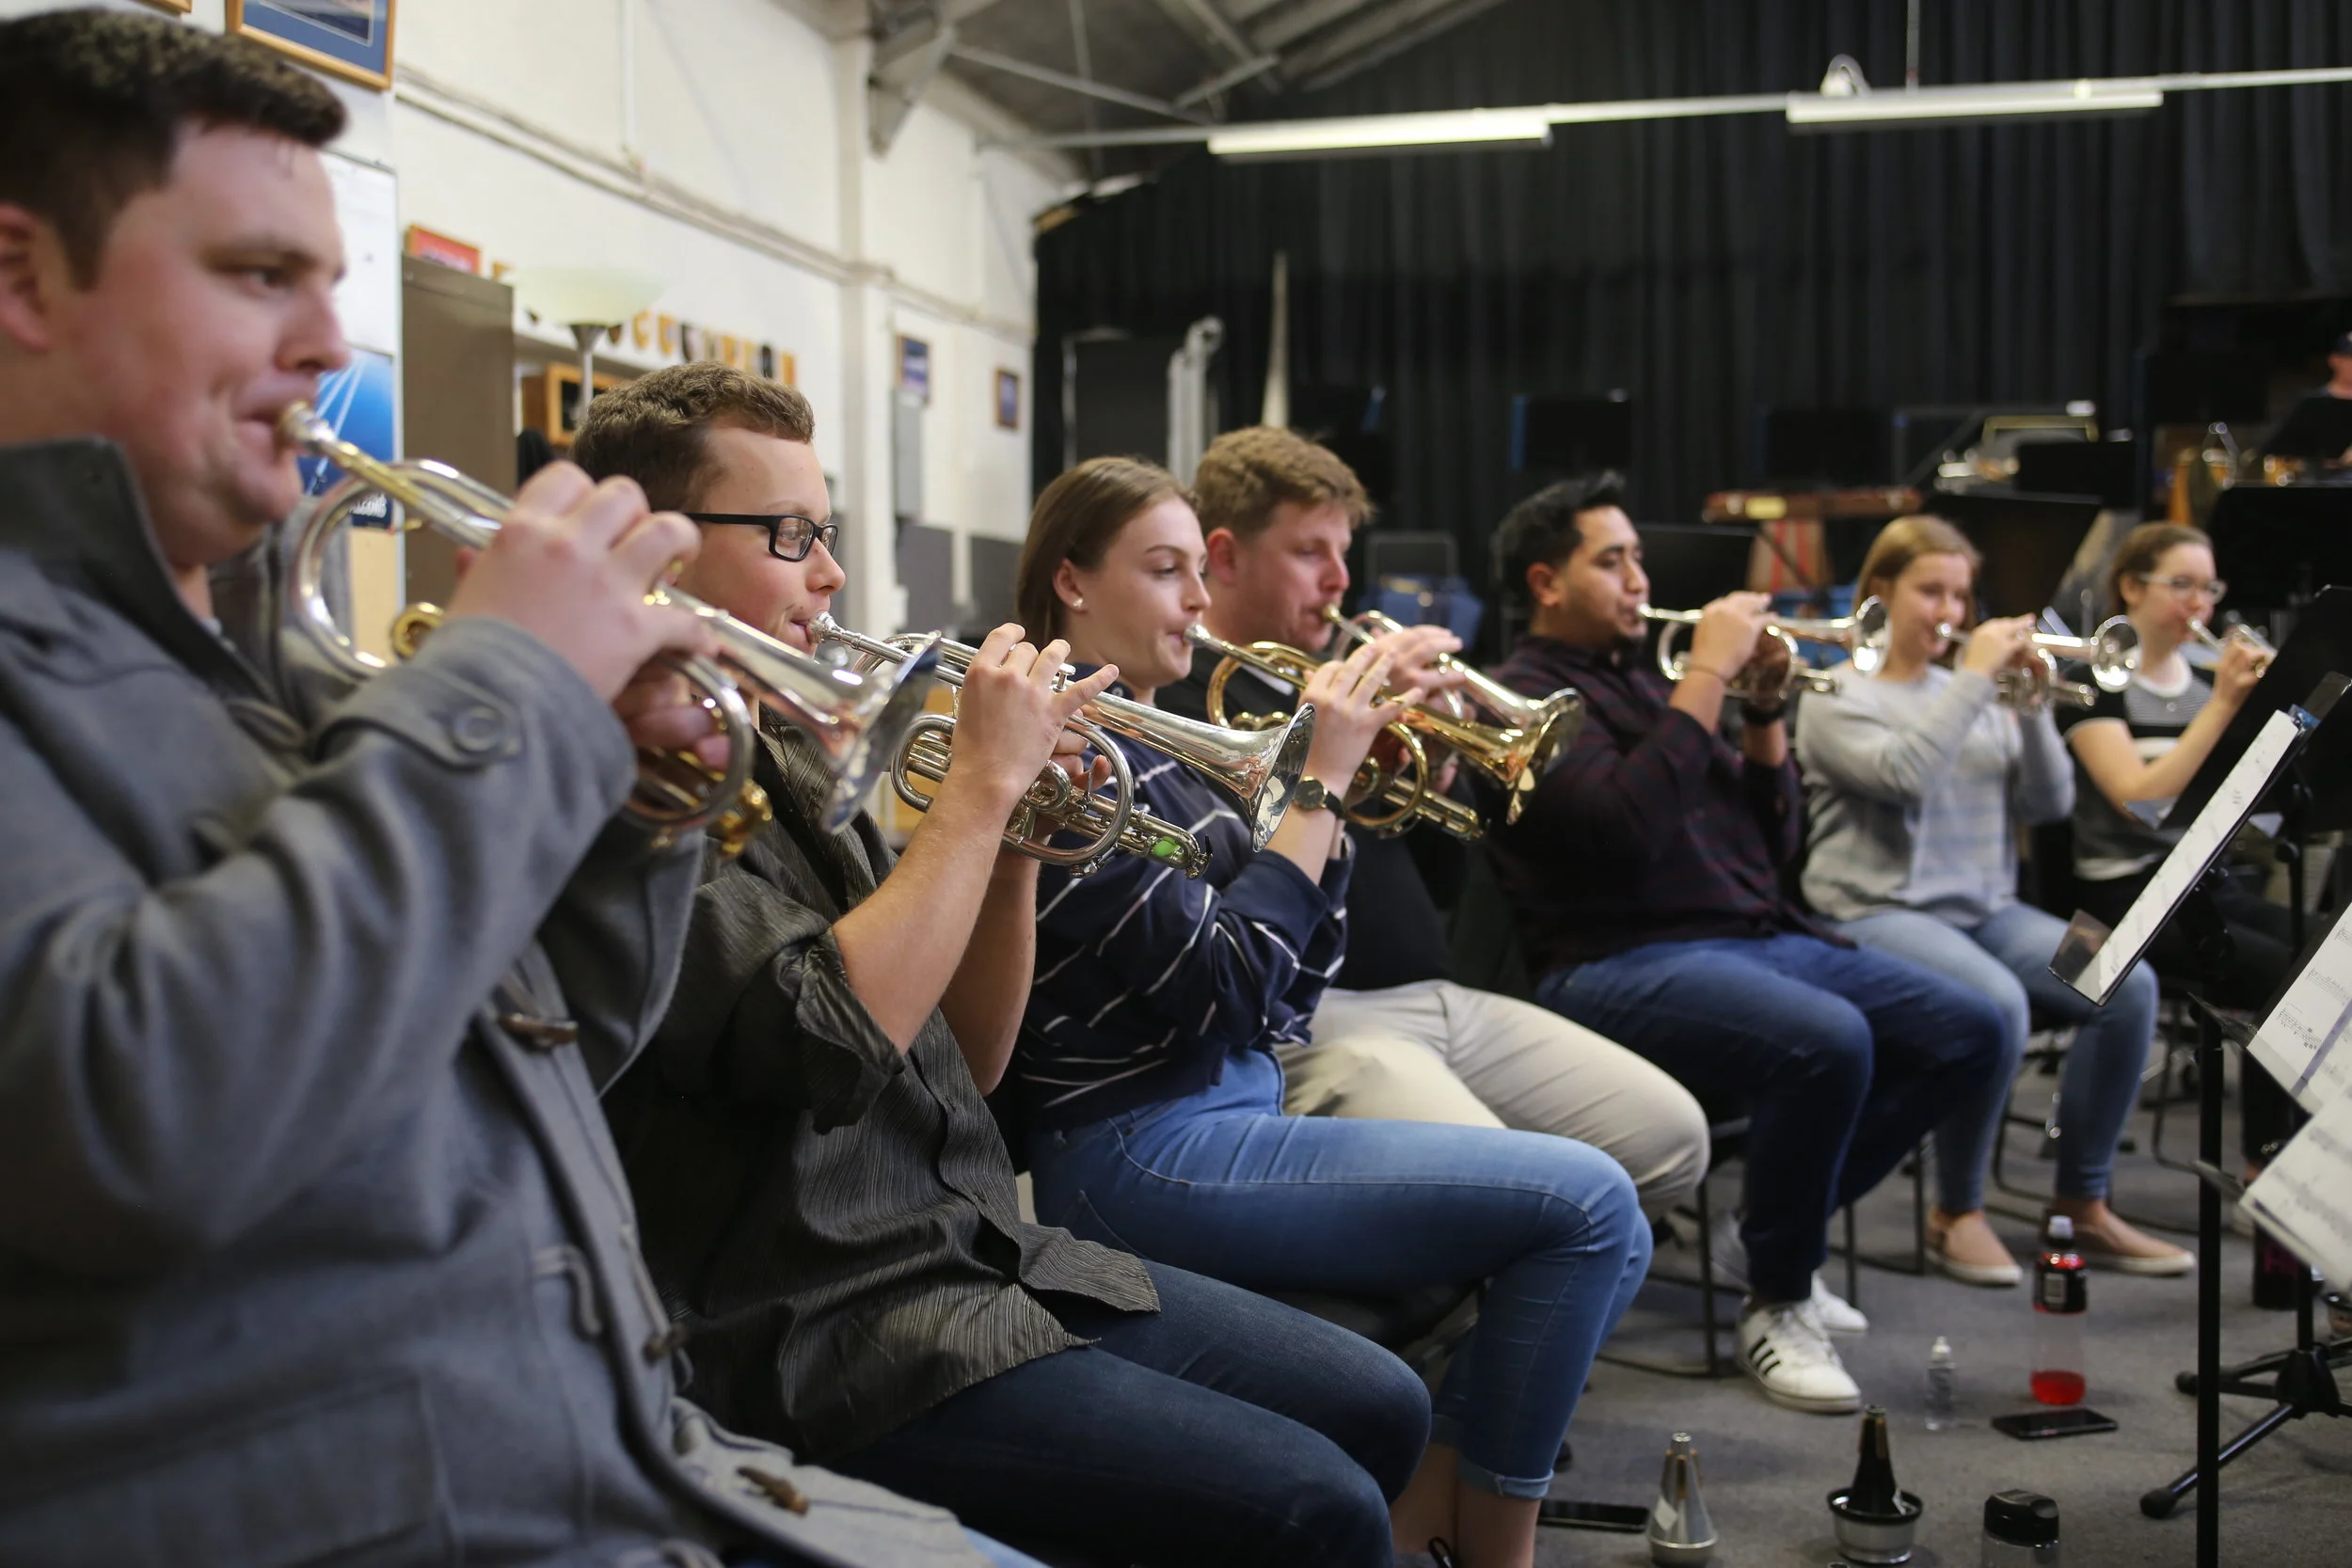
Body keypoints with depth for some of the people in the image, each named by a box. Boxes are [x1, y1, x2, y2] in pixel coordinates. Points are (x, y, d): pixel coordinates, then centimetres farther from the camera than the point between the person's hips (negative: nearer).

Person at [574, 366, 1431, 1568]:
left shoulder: (790, 759, 13)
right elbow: (833, 1040, -27)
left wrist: (1018, 830, 0)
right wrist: (982, 783, -17)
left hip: (986, 1252, 9)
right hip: (829, 1334, -8)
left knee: (1381, 1414, 7)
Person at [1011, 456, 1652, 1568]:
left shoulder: (1158, 741, 14)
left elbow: (1289, 979, 13)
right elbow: (1223, 987, -20)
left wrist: (1338, 787, 2)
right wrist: (1323, 779, -15)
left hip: (1231, 1112, 9)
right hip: (1143, 1152, -9)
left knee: (1594, 1227, 3)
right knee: (1585, 1202, -16)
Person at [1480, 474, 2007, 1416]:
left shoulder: (1642, 680, 22)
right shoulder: (1526, 694, -3)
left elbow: (1775, 840, 20)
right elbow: (1626, 827, -22)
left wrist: (1764, 708, 6)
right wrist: (1708, 673, -15)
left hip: (1758, 938, 9)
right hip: (1623, 961, -9)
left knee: (1969, 1031, -2)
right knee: (1829, 1041, -34)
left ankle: (1773, 1237, 10)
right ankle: (1776, 1307, -10)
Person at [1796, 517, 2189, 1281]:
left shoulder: (1973, 694, 15)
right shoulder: (1839, 696, -1)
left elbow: (2049, 804, 8)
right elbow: (1903, 775, -21)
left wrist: (2030, 705, -4)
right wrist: (1975, 679, -16)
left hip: (1985, 907, 6)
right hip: (1878, 911, -6)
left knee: (2129, 983, -16)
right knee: (1996, 1002, -34)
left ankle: (2081, 1204, -2)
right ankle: (1956, 1213, -12)